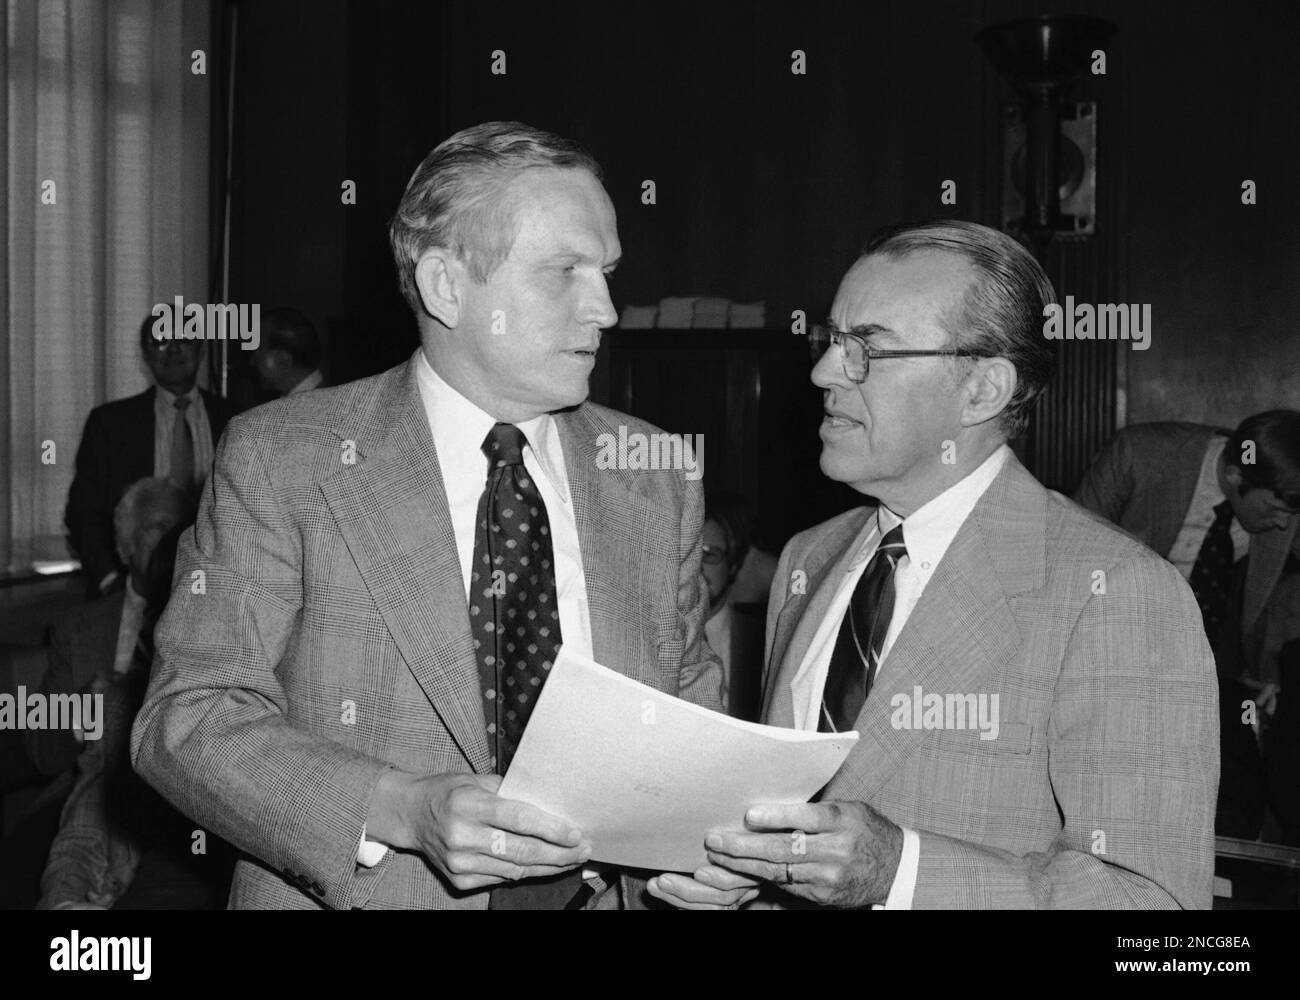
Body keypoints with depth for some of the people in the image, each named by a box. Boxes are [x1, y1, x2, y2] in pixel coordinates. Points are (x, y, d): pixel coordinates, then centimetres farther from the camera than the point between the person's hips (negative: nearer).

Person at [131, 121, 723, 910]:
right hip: (363, 891, -3)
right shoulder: (279, 459, -10)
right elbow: (187, 718, -13)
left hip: (604, 891, 4)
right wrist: (401, 812, -27)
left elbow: (696, 721, 7)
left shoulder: (656, 482, 0)